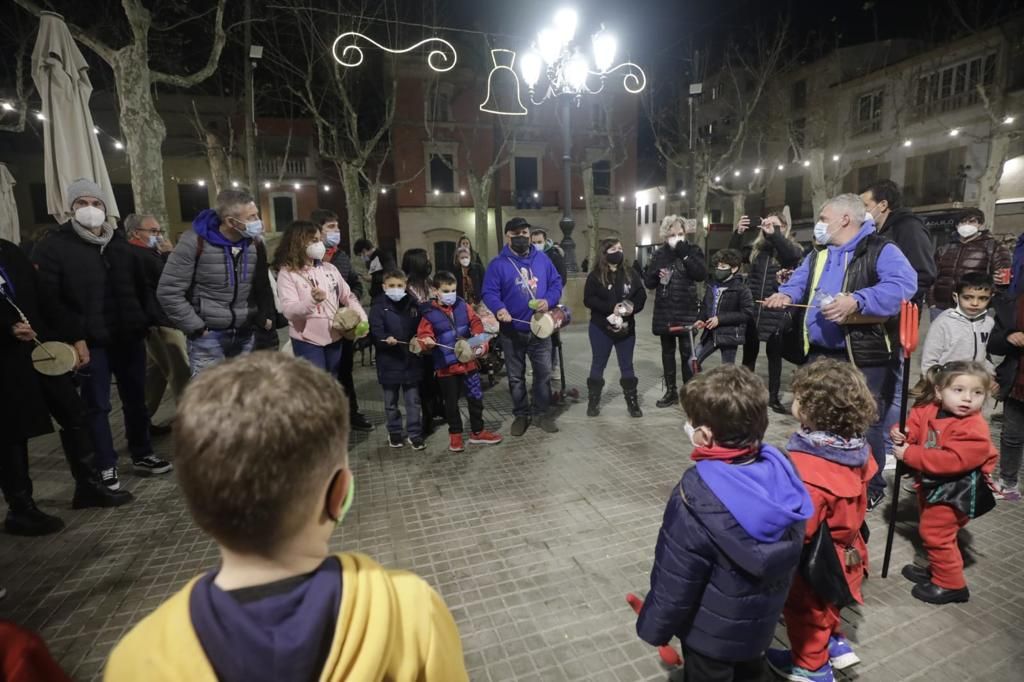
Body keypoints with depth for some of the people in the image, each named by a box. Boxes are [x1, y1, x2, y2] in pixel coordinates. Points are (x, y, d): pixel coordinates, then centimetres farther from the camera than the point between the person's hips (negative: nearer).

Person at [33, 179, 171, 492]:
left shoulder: (121, 244, 11)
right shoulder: (53, 247, -4)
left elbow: (142, 287, 14)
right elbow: (49, 299, -11)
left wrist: (147, 321, 2)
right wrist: (75, 337, -17)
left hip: (129, 337, 4)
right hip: (90, 342, -4)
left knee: (136, 400, 14)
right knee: (97, 406, 6)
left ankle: (142, 455, 29)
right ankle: (106, 466, 19)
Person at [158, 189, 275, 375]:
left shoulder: (255, 244, 2)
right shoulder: (195, 242, -13)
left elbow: (262, 285, 15)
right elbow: (168, 292, -10)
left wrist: (266, 315, 3)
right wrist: (196, 328, -10)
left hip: (245, 334, 5)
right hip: (208, 335, -4)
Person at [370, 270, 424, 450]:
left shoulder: (412, 304, 4)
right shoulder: (379, 307, -5)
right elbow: (376, 331, -15)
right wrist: (386, 339, -32)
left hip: (411, 360, 2)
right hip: (389, 362, -1)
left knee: (413, 400, 7)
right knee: (391, 402, 14)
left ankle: (414, 434, 18)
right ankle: (394, 433, 30)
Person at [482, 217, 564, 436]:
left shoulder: (542, 259, 6)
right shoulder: (498, 264, -6)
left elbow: (556, 283, 9)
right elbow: (489, 292, -12)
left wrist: (549, 300, -11)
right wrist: (499, 308, -33)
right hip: (512, 331, -2)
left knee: (544, 373, 9)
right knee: (516, 377, 10)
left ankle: (541, 413, 26)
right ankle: (521, 415, 26)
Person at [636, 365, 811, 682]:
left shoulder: (697, 497, -38)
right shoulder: (779, 469, -18)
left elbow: (676, 583, -26)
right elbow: (793, 547, -1)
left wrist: (654, 627, -7)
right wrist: (770, 596, 17)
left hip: (712, 631, -5)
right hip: (763, 618, 6)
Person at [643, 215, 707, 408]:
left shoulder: (692, 250, -1)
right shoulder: (659, 254, 5)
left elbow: (702, 275, -16)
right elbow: (648, 282, 6)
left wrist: (684, 253, -21)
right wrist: (657, 275, -16)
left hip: (687, 312, -3)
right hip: (665, 312, 3)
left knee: (687, 353, -2)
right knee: (667, 353, 12)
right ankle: (671, 391, 24)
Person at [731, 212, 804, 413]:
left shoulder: (791, 248, 1)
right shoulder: (756, 248, 8)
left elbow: (795, 255, -21)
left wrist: (773, 234, -24)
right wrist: (738, 233, -14)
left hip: (776, 311, -2)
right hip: (752, 309, 2)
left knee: (774, 355, 8)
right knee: (749, 353, 9)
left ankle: (773, 397, 19)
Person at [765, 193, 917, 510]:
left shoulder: (880, 250, -8)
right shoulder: (816, 255, 15)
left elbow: (904, 284, -24)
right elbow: (797, 283, 16)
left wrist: (857, 301, -36)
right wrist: (785, 295, -8)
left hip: (864, 358, -6)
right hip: (820, 355, 7)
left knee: (865, 426, 6)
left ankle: (870, 487, 26)